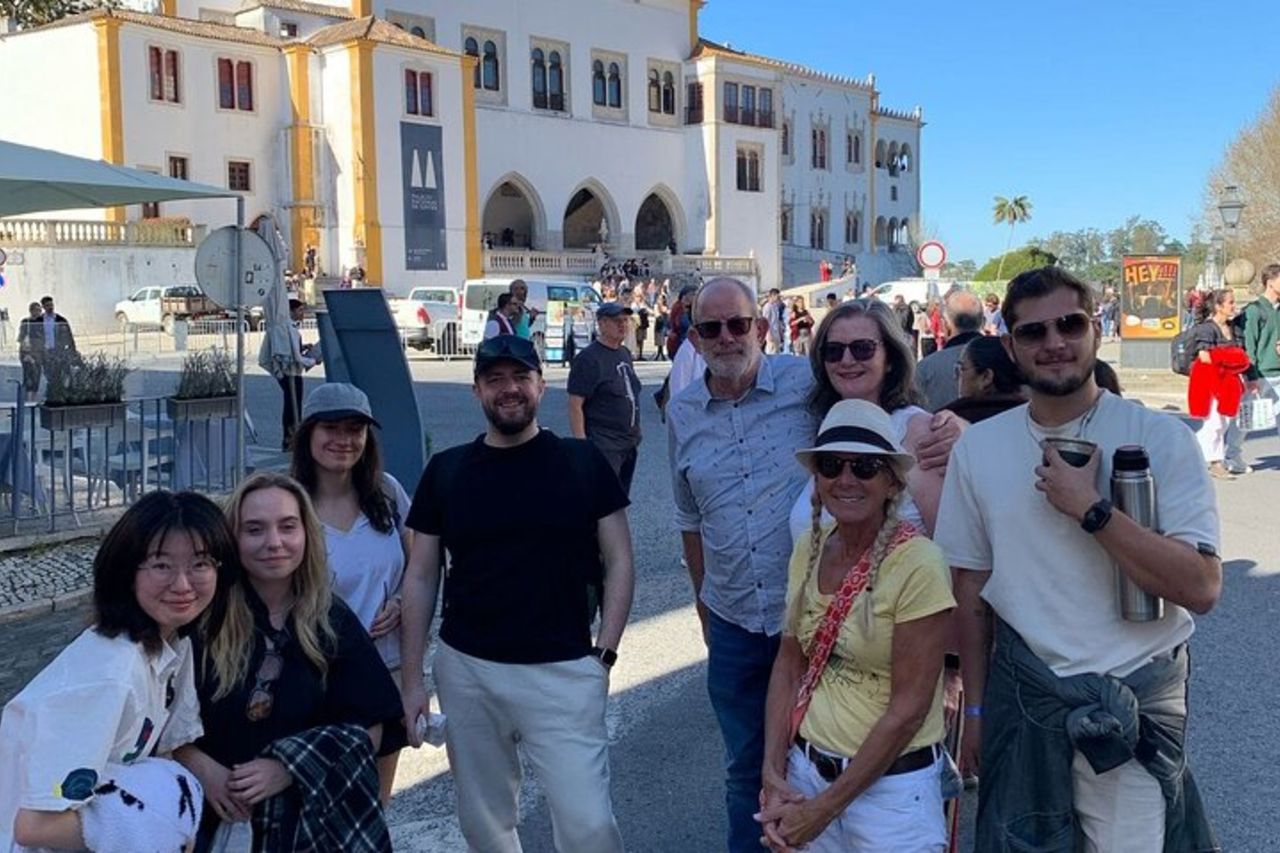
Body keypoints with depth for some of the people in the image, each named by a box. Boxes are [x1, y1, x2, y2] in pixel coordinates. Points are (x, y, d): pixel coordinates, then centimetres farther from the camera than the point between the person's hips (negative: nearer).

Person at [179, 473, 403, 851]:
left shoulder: (334, 623, 1)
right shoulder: (202, 617, -3)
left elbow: (371, 728, -1)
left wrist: (289, 769, -12)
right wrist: (201, 767, -13)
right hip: (218, 814, -1)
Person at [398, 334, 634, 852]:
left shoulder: (583, 462, -1)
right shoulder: (445, 470, 3)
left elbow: (618, 563, 2)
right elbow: (421, 578, 7)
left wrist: (603, 654, -7)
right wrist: (412, 680, 4)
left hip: (563, 671, -2)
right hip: (465, 671, 2)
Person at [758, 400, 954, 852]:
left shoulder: (917, 563, -19)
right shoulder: (809, 548, -2)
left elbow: (909, 707, -18)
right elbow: (789, 665, 5)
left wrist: (825, 807, -14)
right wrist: (773, 774, -4)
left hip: (891, 784, -5)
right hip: (806, 769, 5)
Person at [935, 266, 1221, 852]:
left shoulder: (1161, 438, -9)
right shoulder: (977, 447, 0)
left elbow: (1201, 589, -17)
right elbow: (971, 589, 7)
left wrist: (1090, 508, -22)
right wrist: (975, 708, 9)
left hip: (1135, 703, -2)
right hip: (1021, 694, 3)